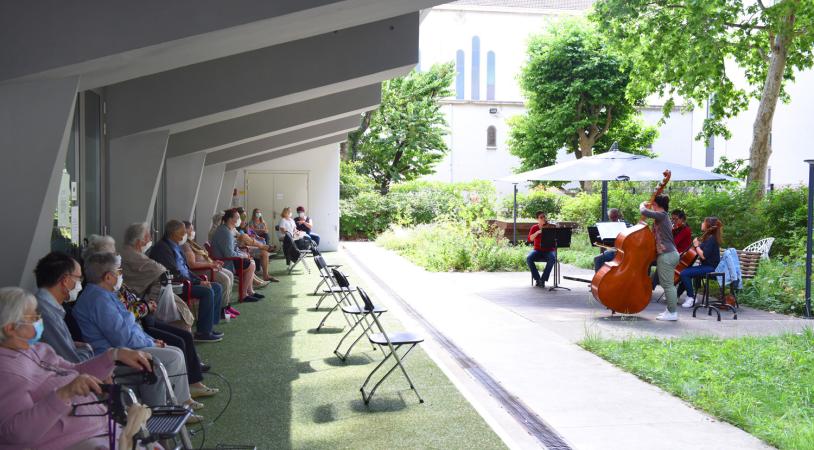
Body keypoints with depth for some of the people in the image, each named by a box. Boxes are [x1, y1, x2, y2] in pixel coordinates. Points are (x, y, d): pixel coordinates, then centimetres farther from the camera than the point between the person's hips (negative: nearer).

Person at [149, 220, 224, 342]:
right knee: (207, 291, -25)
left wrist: (201, 280, 4)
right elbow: (175, 274, -21)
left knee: (217, 287, 4)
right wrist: (197, 282, -18)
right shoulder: (162, 248, -16)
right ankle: (203, 332, -19)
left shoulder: (176, 247, 15)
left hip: (185, 281, 10)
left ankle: (209, 325, 5)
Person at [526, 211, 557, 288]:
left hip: (549, 251, -1)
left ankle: (543, 280, -25)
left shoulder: (551, 227, -1)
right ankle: (537, 279, -17)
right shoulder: (534, 228, 0)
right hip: (538, 251, 1)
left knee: (552, 259, -37)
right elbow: (530, 239, -14)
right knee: (529, 258, -32)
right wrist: (538, 232, -27)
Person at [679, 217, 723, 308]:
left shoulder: (711, 239, -17)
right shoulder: (708, 237, 14)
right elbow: (702, 253, 16)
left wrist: (696, 246, -12)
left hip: (710, 267, -11)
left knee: (684, 273, -21)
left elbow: (703, 256, -23)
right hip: (707, 266, 11)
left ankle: (691, 298, -14)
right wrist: (699, 243, 3)